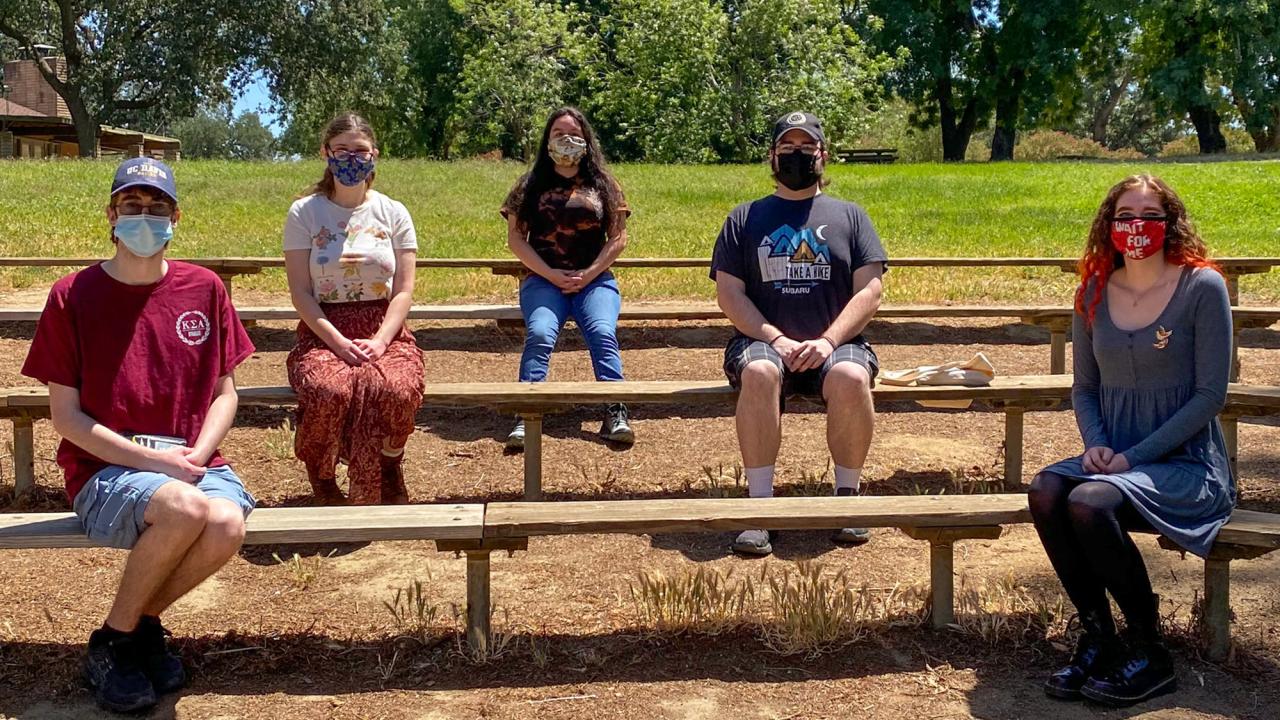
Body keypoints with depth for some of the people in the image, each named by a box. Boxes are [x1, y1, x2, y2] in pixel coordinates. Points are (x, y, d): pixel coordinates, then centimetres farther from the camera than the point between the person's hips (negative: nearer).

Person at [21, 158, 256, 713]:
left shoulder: (204, 288, 6)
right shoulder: (73, 296, -2)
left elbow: (224, 392, 9)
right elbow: (65, 415, -4)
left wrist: (196, 455, -9)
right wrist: (152, 460, -14)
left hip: (192, 463, 3)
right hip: (105, 469, -3)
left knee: (227, 524, -30)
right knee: (185, 508, -34)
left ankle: (144, 620, 1)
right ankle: (112, 641, -8)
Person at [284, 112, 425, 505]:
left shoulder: (393, 213, 9)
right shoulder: (304, 213, 6)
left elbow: (403, 291, 3)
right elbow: (300, 291, -1)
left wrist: (379, 342, -14)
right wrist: (338, 343, -15)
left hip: (384, 330, 1)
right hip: (323, 332, 0)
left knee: (395, 390, -34)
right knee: (329, 391, -35)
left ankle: (389, 468, -2)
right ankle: (321, 473, -3)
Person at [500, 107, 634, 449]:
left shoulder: (603, 184, 14)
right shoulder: (531, 185, 13)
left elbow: (618, 238, 8)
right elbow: (515, 237, 6)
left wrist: (588, 275, -6)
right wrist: (551, 274, -7)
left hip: (594, 279, 0)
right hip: (543, 279, 0)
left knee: (603, 333, -28)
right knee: (540, 334, -29)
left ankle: (615, 414, -32)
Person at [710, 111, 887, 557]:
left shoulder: (849, 216, 17)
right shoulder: (745, 218, 16)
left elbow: (869, 290, 5)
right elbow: (729, 293, 6)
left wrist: (828, 341, -12)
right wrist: (776, 340, -11)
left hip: (836, 343, 0)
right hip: (763, 340, 0)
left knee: (851, 379, -35)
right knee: (759, 374, -36)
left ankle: (846, 498, -18)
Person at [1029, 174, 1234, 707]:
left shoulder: (1202, 286, -8)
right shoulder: (1095, 292, 7)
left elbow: (1211, 394, -10)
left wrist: (1134, 456, -16)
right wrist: (1095, 443, -7)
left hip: (1185, 462, -5)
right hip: (1113, 456, 5)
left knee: (1088, 503, -31)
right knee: (1045, 492, -26)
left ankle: (1148, 653, -11)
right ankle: (1098, 638, -10)